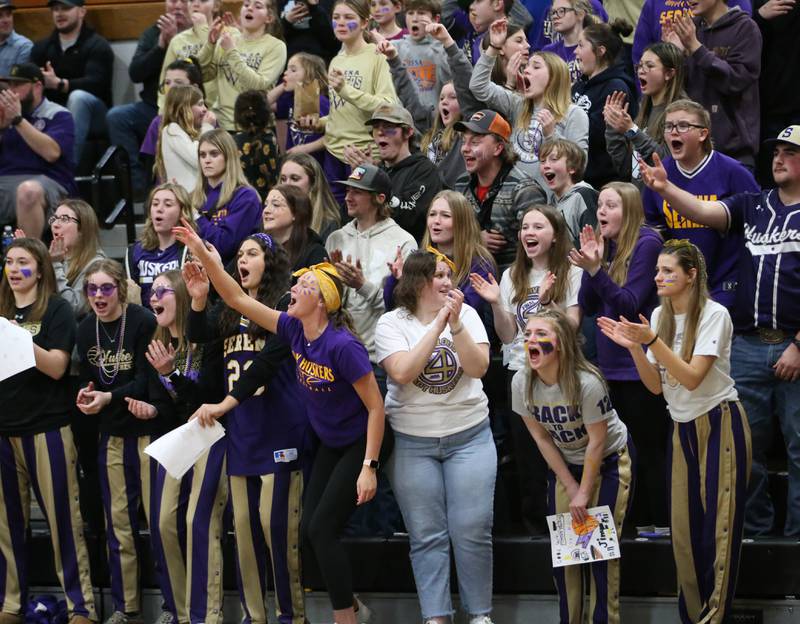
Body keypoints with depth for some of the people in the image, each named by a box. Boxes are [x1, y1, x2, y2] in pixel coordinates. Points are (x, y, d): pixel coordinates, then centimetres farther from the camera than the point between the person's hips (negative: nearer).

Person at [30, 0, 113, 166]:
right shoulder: (42, 47, 14)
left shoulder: (97, 46, -4)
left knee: (78, 96, -36)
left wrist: (59, 84, -36)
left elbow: (95, 83, -21)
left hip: (93, 117, -4)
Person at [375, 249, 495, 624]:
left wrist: (455, 324, -21)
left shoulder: (466, 314, 1)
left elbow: (478, 368, -10)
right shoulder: (392, 323, -3)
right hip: (412, 442, -1)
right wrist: (437, 326, -19)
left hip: (469, 436, 1)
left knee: (472, 531, -4)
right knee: (426, 535, 1)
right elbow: (401, 373, -19)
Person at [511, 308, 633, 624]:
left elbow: (597, 442, -21)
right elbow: (541, 437, -6)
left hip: (610, 461, -5)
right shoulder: (522, 383, -16)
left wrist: (584, 493, -15)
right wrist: (570, 486, -5)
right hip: (564, 464, 5)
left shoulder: (586, 383, -31)